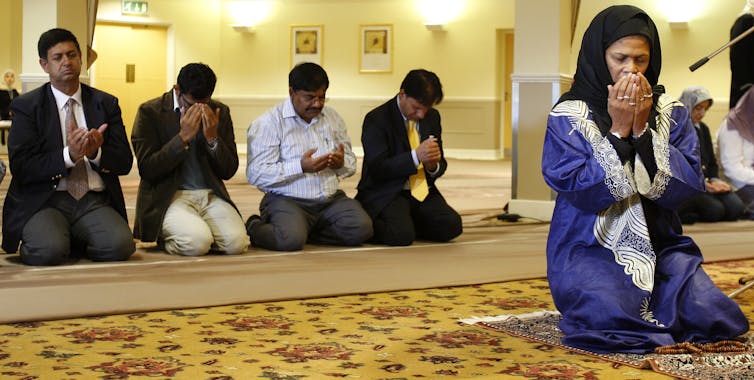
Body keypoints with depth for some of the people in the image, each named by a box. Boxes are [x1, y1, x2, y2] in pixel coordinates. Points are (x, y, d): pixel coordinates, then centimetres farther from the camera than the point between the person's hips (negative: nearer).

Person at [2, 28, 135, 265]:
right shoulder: (26, 107, 5)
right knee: (48, 251, -34)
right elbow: (20, 167, -6)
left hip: (95, 201, 3)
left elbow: (124, 162, 9)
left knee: (119, 245, -28)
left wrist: (96, 153, -14)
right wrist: (68, 155, -19)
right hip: (45, 201, -3)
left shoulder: (106, 104, 14)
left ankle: (72, 245, 4)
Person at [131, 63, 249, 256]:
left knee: (236, 242, -23)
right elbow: (147, 170, -11)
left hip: (211, 196, 4)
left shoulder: (220, 112, 8)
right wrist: (183, 137, -17)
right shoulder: (150, 111, -4)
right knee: (197, 242, -31)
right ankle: (165, 238, 3)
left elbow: (228, 172, 7)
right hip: (169, 197, -4)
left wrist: (213, 138, -11)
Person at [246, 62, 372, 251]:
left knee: (361, 229, -21)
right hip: (286, 200, -5)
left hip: (331, 198, 5)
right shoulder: (267, 124, -5)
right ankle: (255, 227, 2)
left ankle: (307, 230, 3)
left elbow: (351, 163, 19)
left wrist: (341, 163, -7)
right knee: (291, 240, -33)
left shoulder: (333, 118, 14)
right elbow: (255, 175, -13)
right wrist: (301, 167, -19)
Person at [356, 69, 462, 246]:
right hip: (386, 194, -6)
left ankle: (407, 222, 7)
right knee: (402, 235, -32)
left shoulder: (432, 117, 11)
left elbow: (441, 164, 16)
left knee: (452, 226, -19)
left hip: (423, 192, 6)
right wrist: (416, 156, -28)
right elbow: (377, 169, -17)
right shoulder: (376, 119, -9)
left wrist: (433, 166, -10)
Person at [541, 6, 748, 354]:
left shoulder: (670, 112, 5)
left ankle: (638, 299, 5)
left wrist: (642, 129, -14)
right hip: (590, 247, -3)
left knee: (712, 313, -21)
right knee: (610, 316, -33)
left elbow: (688, 188, -6)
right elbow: (580, 192, -13)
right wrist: (618, 130, -17)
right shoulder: (568, 115, -4)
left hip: (659, 244, 4)